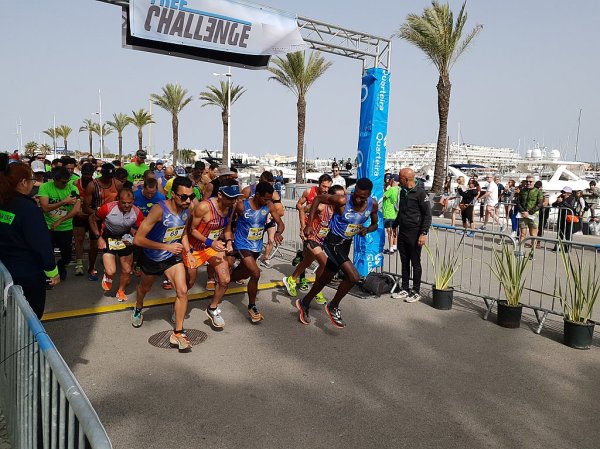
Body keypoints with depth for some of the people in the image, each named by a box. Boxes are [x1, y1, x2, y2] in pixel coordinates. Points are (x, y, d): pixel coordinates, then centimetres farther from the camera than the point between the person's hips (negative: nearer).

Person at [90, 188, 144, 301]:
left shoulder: (137, 212, -22)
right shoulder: (108, 208, -27)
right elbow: (92, 219, -9)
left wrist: (133, 237, -27)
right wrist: (99, 237, -14)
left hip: (125, 238, 3)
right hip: (108, 238, -2)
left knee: (127, 271, 9)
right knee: (111, 271, -16)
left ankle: (121, 291, 37)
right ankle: (107, 277, 23)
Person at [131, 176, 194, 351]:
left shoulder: (188, 209, -15)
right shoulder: (159, 210, -32)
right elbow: (138, 239, -32)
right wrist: (167, 246, -33)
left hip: (172, 257, 3)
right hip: (151, 257, -2)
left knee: (182, 291, -15)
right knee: (144, 288, 25)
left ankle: (178, 333, -1)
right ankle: (138, 309, 59)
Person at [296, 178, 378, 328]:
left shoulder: (373, 205, -8)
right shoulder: (342, 200, -24)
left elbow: (374, 224, 9)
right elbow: (318, 199, -12)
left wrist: (367, 229, -14)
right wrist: (309, 224, -16)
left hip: (346, 244, 7)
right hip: (333, 242, -6)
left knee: (325, 279, 19)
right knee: (353, 276, -20)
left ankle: (304, 304, 41)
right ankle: (333, 307, 3)